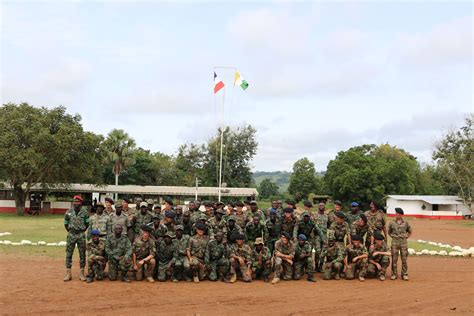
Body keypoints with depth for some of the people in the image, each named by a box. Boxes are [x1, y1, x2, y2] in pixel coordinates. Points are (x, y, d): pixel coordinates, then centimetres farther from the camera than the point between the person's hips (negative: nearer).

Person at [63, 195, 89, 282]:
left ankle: (82, 273, 10)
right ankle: (68, 273, 8)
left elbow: (87, 223, 7)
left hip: (81, 235, -1)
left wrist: (82, 230, 4)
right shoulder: (68, 212, 2)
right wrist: (70, 231, 9)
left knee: (82, 254, 3)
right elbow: (66, 224, 14)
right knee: (68, 254, 1)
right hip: (71, 235, 1)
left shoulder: (84, 212, -1)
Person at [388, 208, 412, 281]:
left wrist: (406, 237, 6)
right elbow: (389, 232, 18)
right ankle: (394, 274, 9)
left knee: (404, 259, 1)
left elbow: (410, 231, 17)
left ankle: (404, 274, 10)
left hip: (403, 242, 0)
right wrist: (393, 237, 5)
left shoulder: (406, 223, 4)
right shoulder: (392, 223, 4)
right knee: (394, 259, 1)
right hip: (395, 242, 0)